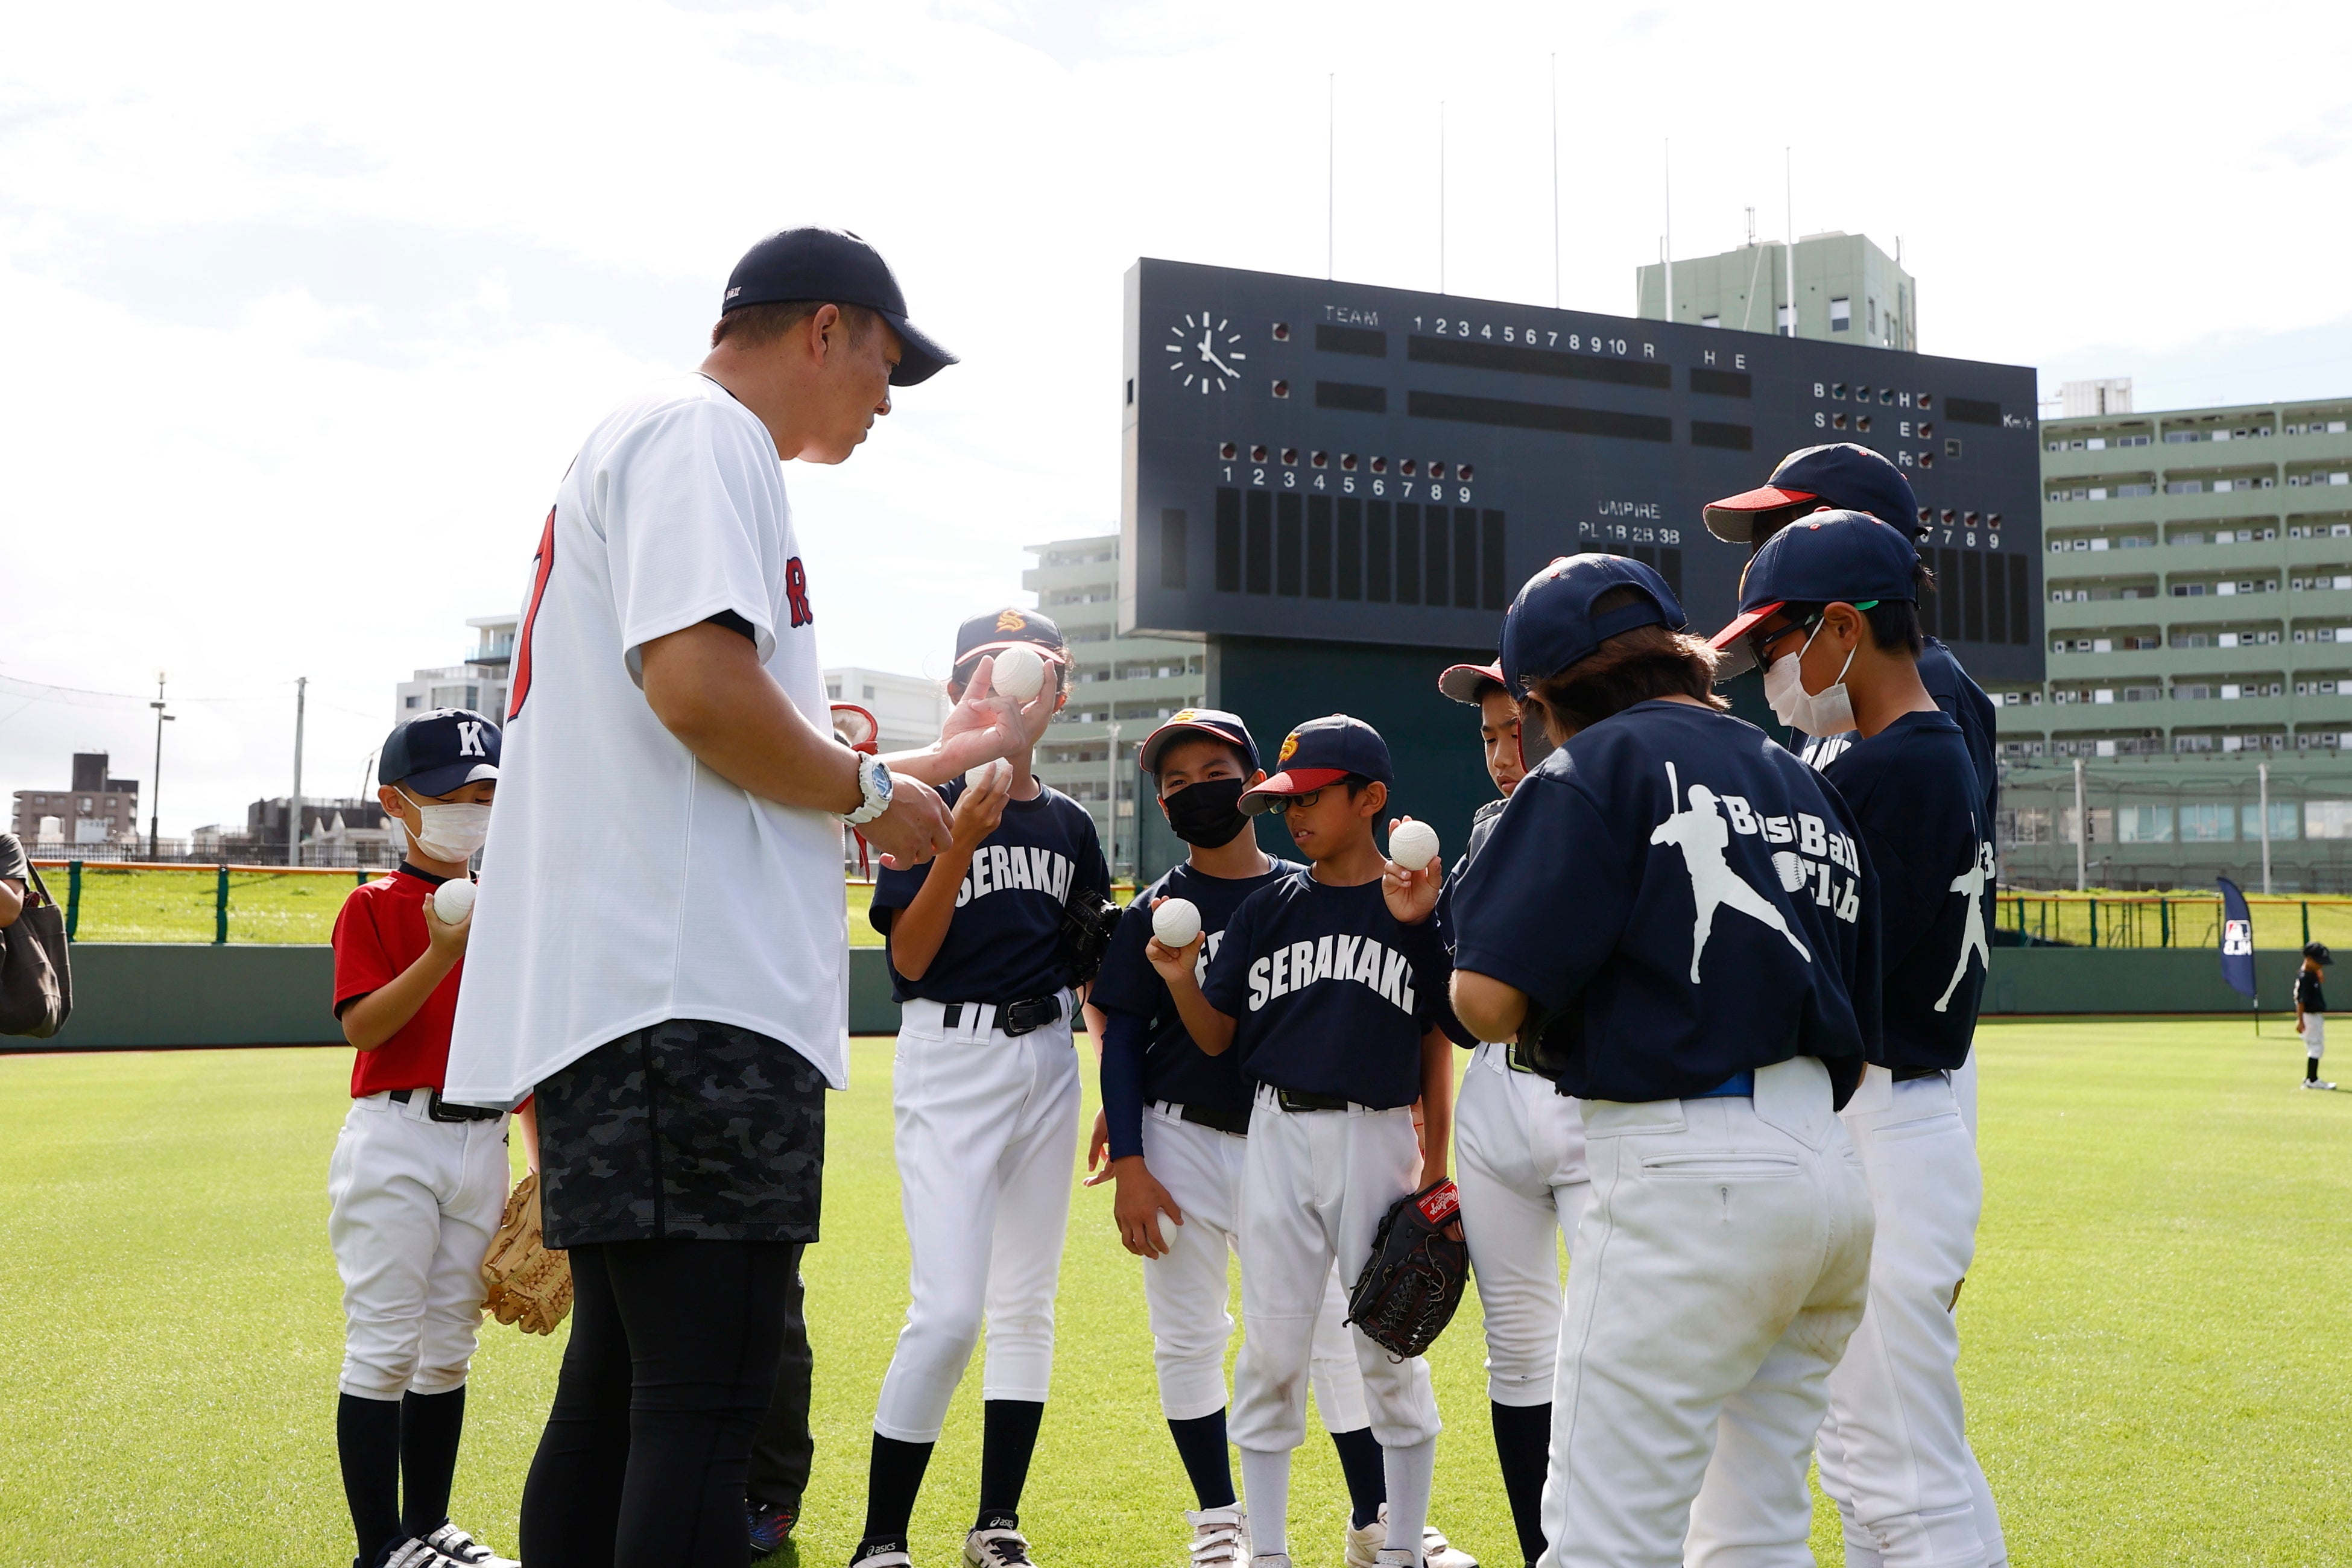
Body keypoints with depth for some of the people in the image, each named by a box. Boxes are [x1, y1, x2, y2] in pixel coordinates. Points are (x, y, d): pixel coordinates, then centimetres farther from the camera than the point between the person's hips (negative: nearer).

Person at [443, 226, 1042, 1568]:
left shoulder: (665, 448, 28)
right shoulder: (703, 432, -3)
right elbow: (699, 685, -20)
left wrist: (948, 751, 34)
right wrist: (874, 790, -5)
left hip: (614, 1005, 11)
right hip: (688, 1002, -11)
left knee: (618, 1390, 12)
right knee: (704, 1405, -12)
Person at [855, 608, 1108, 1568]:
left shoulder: (1070, 825, 12)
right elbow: (908, 959, -10)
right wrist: (962, 841, -21)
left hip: (1047, 1059, 6)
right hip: (949, 1059, -5)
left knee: (1026, 1302, 8)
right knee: (949, 1309, -13)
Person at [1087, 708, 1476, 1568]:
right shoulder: (1157, 911, 0)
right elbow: (1123, 1041, 0)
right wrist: (1128, 1166, -6)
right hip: (1182, 1147, 0)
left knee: (1336, 1328, 2)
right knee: (1188, 1337, 5)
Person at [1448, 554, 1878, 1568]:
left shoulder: (1600, 767, -4)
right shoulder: (1813, 788, 18)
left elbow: (1488, 1002, -12)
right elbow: (1859, 1040, 17)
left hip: (1688, 1179, -8)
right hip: (1835, 1169, 8)